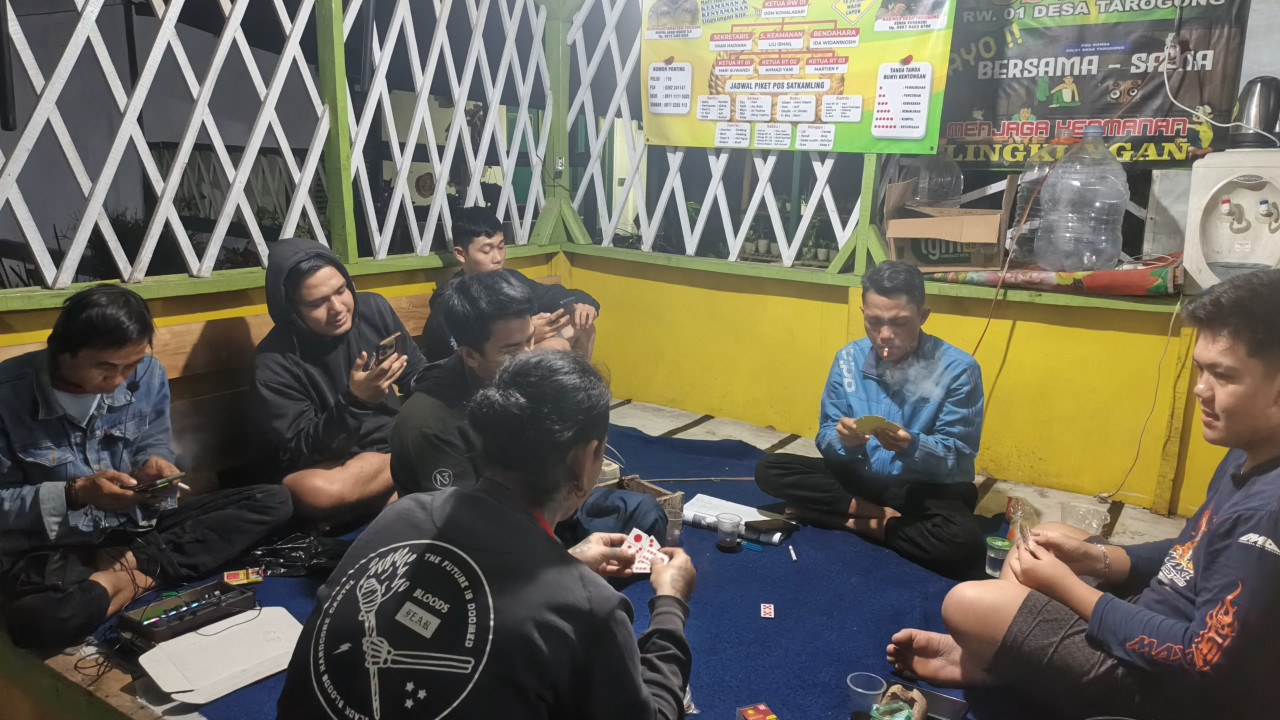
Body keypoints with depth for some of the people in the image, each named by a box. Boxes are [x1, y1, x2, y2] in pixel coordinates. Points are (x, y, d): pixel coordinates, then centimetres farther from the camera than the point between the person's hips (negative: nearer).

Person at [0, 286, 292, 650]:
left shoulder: (147, 375, -6)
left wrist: (153, 467, -18)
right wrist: (73, 494, -25)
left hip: (136, 526, 5)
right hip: (49, 550, -5)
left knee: (273, 502, -10)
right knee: (36, 620, -42)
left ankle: (129, 569, -17)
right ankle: (133, 571, -13)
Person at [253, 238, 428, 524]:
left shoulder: (373, 307, -4)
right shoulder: (274, 361, -14)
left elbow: (417, 374, 8)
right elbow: (298, 452, -17)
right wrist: (353, 401, -32)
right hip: (337, 464, -2)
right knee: (312, 490, -38)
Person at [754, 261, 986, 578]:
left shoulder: (957, 368, -16)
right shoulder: (848, 358, -5)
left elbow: (958, 459, -15)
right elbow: (826, 435, -2)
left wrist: (910, 447, -35)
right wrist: (844, 440, -27)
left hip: (928, 487, -3)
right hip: (860, 477, 4)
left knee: (963, 543, -36)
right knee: (769, 469, -13)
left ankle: (861, 523, -11)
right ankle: (881, 515, -14)